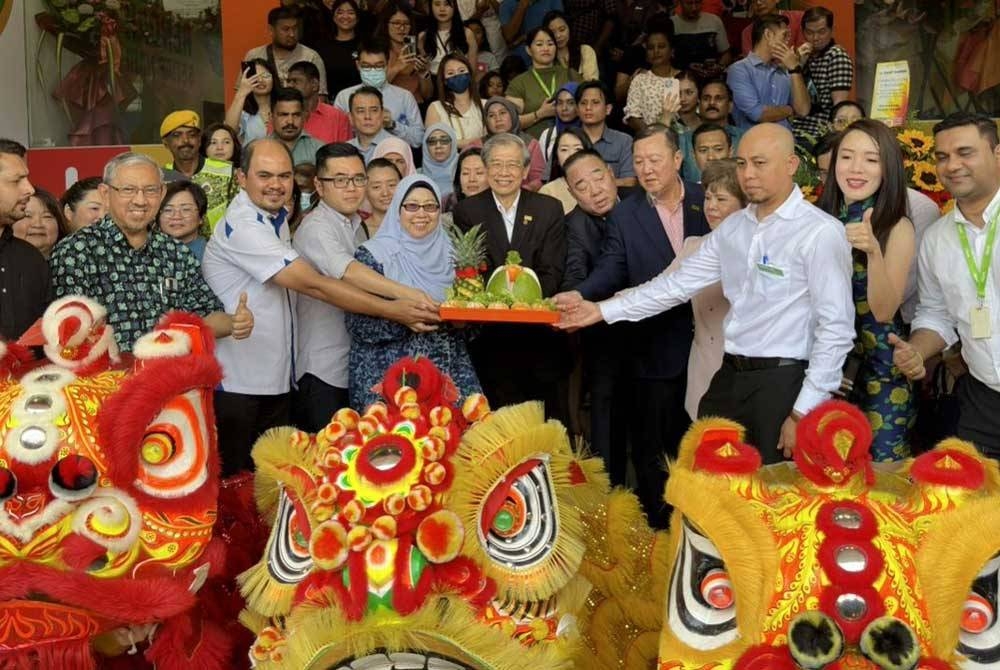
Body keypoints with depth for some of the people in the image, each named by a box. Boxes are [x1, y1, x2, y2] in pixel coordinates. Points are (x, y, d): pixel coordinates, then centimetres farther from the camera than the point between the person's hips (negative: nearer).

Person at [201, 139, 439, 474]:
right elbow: (313, 285, -24)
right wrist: (393, 311, -23)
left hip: (275, 380, 9)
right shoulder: (242, 226, -19)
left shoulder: (278, 219, 11)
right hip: (238, 384, -9)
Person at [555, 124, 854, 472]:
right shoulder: (732, 228, 9)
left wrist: (804, 413, -16)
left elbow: (836, 328, -15)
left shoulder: (821, 232, -12)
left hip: (783, 382, -6)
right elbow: (678, 283, 11)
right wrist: (601, 310, 4)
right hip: (730, 377, 6)